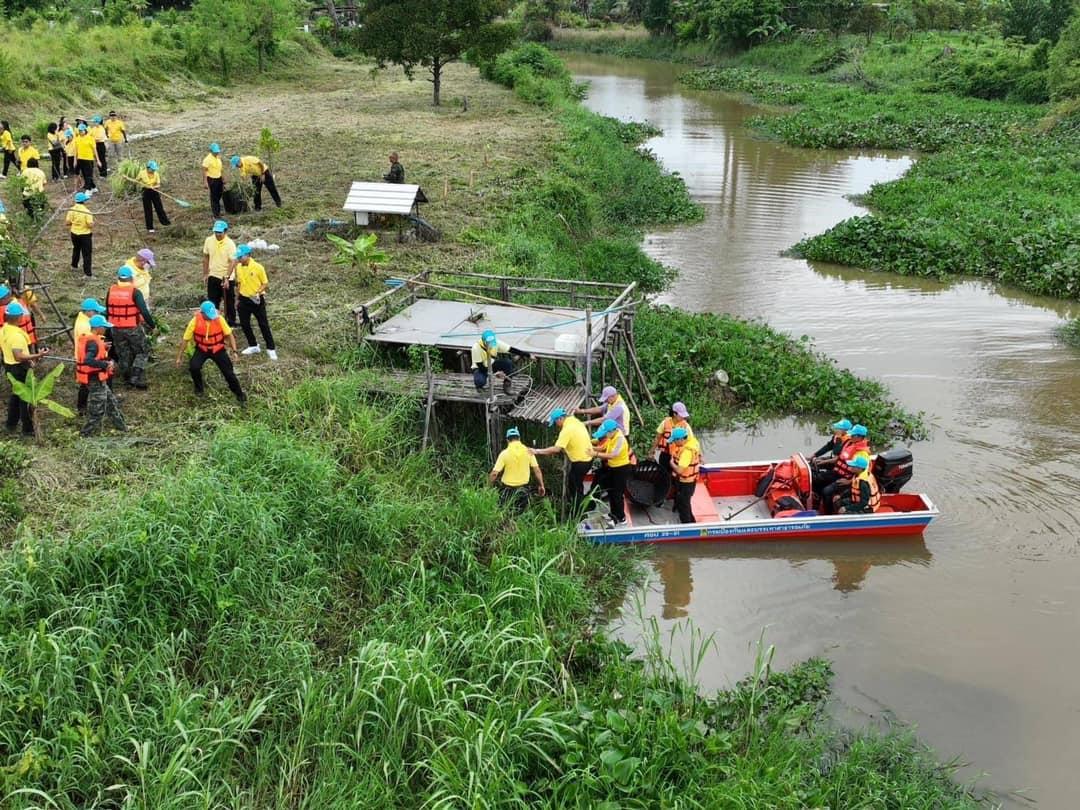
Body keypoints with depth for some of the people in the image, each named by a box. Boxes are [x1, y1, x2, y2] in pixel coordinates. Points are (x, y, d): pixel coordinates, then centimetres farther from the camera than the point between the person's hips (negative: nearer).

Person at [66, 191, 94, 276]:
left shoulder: (71, 210, -6)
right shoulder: (86, 211, -21)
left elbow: (67, 222, -3)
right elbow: (90, 225, -22)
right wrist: (93, 223, 0)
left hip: (74, 234, 6)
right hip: (85, 235, -5)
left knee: (76, 249, 28)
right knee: (87, 253, 3)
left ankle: (74, 265, 44)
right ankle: (87, 272, 3)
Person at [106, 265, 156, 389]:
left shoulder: (111, 291, 0)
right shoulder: (135, 292, -15)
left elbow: (107, 311, 11)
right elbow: (144, 311, -20)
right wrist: (153, 325, -9)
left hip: (116, 329, 5)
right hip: (133, 328, -5)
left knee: (123, 355, 18)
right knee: (142, 352, 10)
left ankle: (128, 380, 27)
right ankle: (137, 379, -2)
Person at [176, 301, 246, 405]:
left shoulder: (219, 319, -21)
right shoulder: (195, 321, -22)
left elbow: (229, 334, -9)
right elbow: (186, 339, -10)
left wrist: (234, 351, -16)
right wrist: (179, 356, -5)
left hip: (218, 349, 0)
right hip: (202, 349, 0)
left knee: (228, 372, -3)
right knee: (193, 367, -23)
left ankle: (239, 394, 20)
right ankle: (199, 388, 6)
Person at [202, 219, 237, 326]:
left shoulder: (230, 244, -16)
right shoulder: (208, 240, -3)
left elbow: (231, 262, -19)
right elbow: (206, 257, 8)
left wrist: (226, 278, -26)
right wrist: (205, 274, 8)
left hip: (226, 278, -4)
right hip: (213, 276, 4)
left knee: (229, 301, 8)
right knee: (212, 301, 9)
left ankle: (231, 321, 22)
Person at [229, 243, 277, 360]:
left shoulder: (258, 267, -15)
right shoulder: (238, 268, 1)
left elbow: (265, 284, -8)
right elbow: (238, 284, 13)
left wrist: (258, 293, -23)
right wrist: (237, 299, 13)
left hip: (257, 300, -5)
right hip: (244, 299, 5)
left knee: (263, 325, -1)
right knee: (244, 324, 9)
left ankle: (271, 349, 6)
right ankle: (253, 346, 24)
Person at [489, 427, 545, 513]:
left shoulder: (504, 453, -11)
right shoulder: (528, 451, -5)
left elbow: (494, 474, -13)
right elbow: (537, 470, -3)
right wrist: (541, 486, 8)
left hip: (508, 490, -2)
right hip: (523, 490, 2)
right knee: (520, 514, 18)